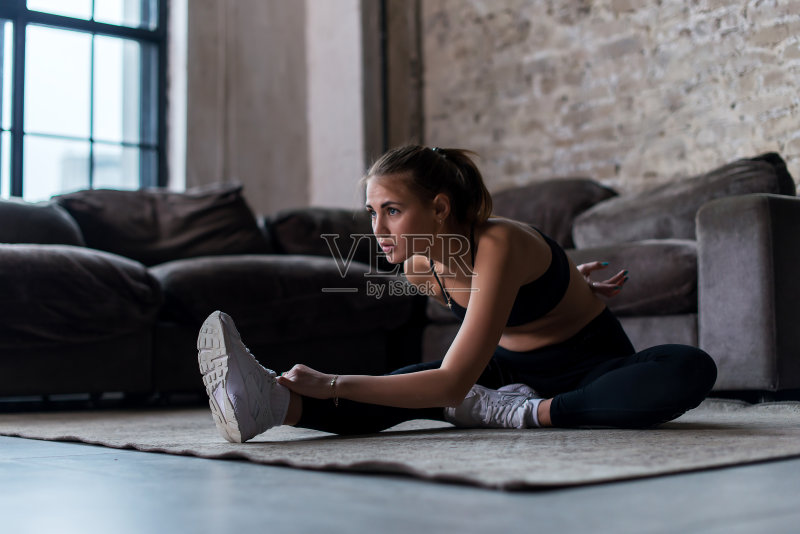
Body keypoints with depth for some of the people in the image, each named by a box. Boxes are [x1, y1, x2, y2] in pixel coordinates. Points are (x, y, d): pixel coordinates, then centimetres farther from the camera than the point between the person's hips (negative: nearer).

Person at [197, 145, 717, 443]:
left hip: (592, 363, -4)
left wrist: (334, 384, -47)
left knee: (691, 370, -36)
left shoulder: (499, 244, -33)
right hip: (513, 369, 5)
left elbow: (454, 382, -41)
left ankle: (532, 413, -34)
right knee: (412, 380, -26)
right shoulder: (419, 268, -10)